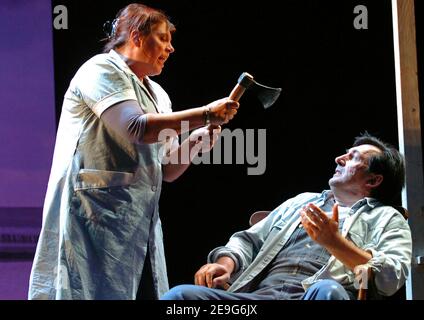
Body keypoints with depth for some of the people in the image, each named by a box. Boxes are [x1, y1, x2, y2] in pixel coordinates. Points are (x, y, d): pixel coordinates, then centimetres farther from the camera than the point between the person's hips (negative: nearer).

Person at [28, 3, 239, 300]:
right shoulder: (102, 69, -4)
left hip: (141, 224, 8)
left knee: (148, 292, 3)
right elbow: (138, 128, -21)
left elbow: (167, 170, 19)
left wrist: (193, 143, -1)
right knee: (102, 293, -9)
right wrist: (205, 114, -15)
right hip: (96, 215, -8)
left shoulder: (158, 95, 19)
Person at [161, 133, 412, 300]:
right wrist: (226, 262, 7)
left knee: (327, 290, -43)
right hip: (259, 294, 5)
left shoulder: (387, 219, 18)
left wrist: (334, 242, -11)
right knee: (181, 295, -22)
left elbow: (391, 278, -1)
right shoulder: (302, 201, 35)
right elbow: (250, 239, 30)